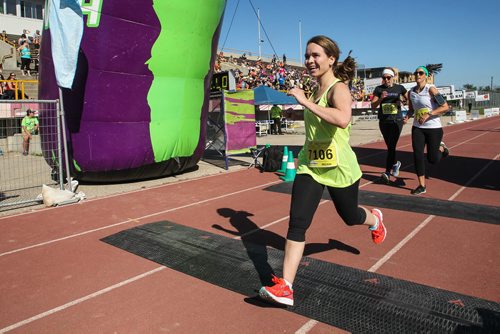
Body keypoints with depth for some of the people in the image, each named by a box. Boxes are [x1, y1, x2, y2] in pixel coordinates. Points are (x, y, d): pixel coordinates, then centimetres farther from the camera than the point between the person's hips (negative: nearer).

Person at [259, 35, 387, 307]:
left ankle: (374, 219, 57)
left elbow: (343, 120, -40)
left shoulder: (339, 88, -16)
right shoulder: (316, 90, 7)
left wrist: (305, 101, -35)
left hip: (339, 169, -5)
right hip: (309, 166, 5)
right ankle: (285, 287, -6)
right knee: (297, 222, -8)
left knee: (350, 217, 19)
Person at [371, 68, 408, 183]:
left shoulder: (399, 88, 2)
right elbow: (373, 106, -2)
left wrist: (402, 99, -3)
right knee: (389, 146, 14)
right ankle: (395, 163, 41)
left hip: (396, 121, -2)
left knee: (391, 146, -12)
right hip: (383, 121, 3)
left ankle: (387, 173, -13)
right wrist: (381, 98, -18)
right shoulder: (379, 89, 3)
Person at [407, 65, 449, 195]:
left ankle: (441, 148, 39)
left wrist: (428, 114, -24)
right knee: (418, 155, -5)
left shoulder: (431, 89, -13)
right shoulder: (411, 92, 3)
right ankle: (422, 185, 6)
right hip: (417, 128, 4)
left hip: (434, 127, -4)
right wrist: (407, 116, -4)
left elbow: (445, 107, -17)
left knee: (432, 159, 3)